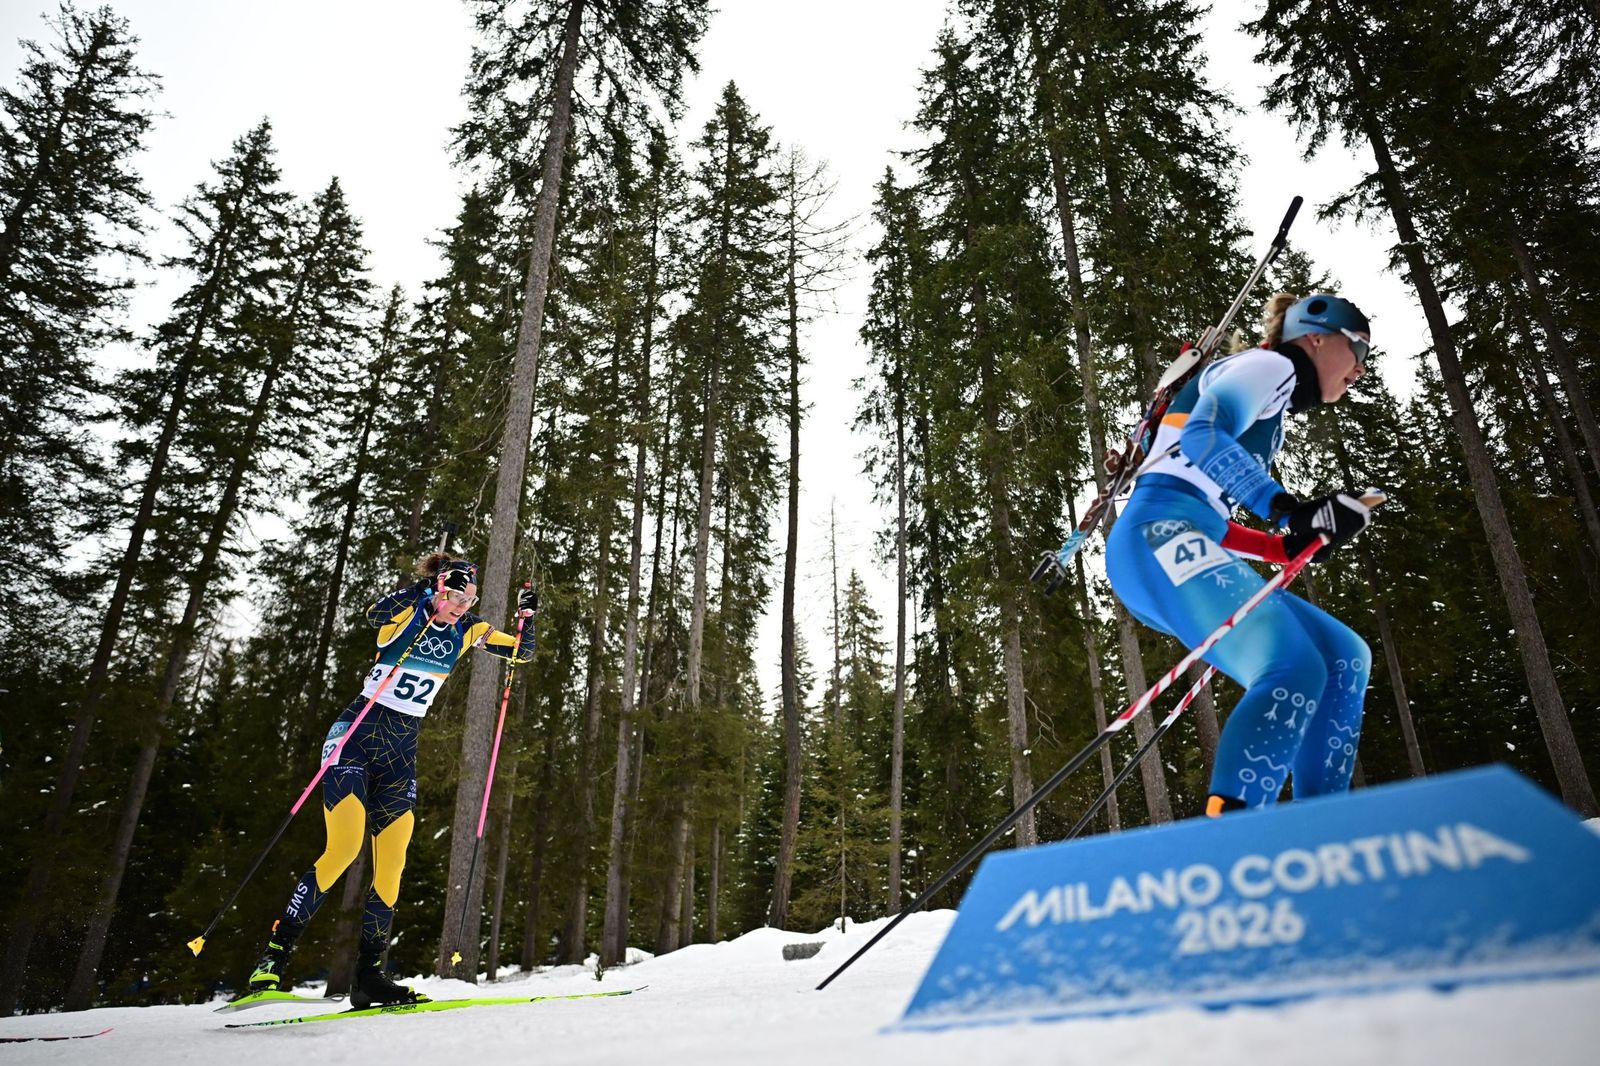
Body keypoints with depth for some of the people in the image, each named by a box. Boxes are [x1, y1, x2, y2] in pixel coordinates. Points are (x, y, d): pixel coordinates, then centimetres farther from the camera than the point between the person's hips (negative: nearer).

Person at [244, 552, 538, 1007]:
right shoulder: (406, 613, -7)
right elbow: (376, 614, -31)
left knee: (391, 867, 0)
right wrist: (429, 585, -33)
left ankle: (368, 975, 9)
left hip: (402, 751, 5)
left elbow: (523, 652, 8)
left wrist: (526, 616, -9)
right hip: (357, 735, -5)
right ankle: (273, 956, -7)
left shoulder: (467, 631, 6)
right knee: (345, 847, -19)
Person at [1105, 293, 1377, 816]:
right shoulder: (1269, 363, 7)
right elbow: (1203, 436, -15)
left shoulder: (1269, 413, 34)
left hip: (1187, 554, 10)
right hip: (1160, 538, -10)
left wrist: (1288, 546, 17)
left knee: (1344, 658, 8)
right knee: (1294, 669, -26)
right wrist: (1290, 509, -21)